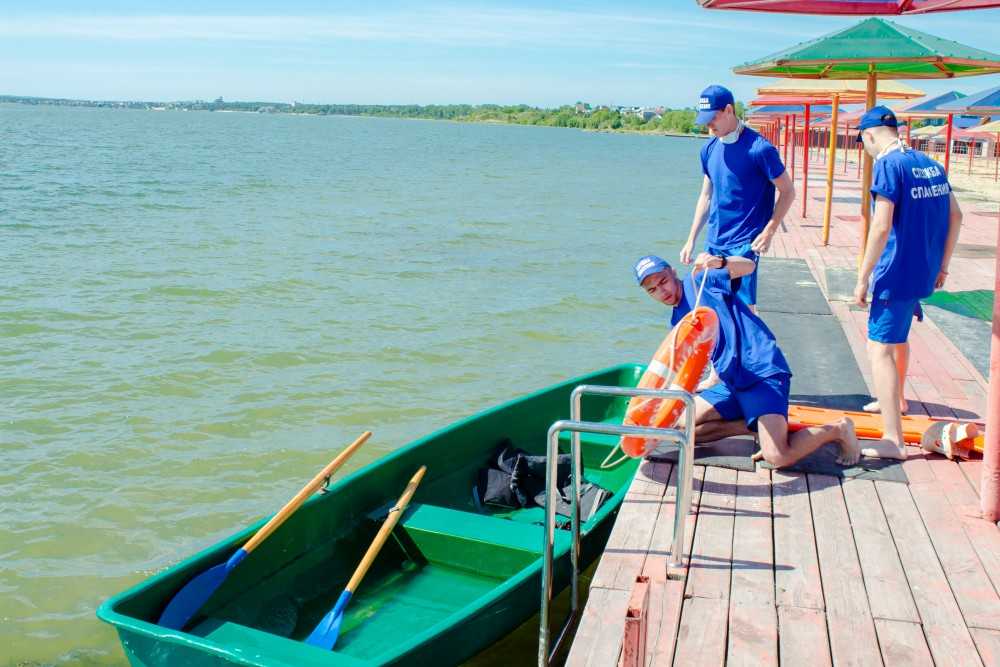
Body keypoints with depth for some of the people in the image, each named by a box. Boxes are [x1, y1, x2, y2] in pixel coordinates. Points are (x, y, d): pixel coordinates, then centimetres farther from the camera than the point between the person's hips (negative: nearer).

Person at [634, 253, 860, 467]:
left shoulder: (700, 280, -2)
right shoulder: (677, 321, 18)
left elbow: (748, 266, -19)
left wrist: (720, 262, -38)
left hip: (763, 372, -9)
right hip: (730, 383, 9)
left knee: (778, 457, -23)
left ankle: (838, 429, 5)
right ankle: (761, 427, 2)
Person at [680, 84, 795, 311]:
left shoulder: (759, 148, -13)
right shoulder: (709, 149, 7)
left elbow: (787, 192, -6)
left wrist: (768, 233, -13)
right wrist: (691, 241, 14)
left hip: (744, 245, -6)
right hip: (714, 242, 6)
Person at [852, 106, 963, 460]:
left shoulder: (888, 165, -14)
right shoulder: (930, 164, 10)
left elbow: (882, 226, -21)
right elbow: (955, 216, 16)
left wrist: (863, 278, -16)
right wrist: (942, 265, 23)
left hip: (897, 274, -9)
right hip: (926, 272, 9)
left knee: (880, 348, -8)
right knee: (898, 335, 29)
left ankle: (894, 440, -14)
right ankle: (895, 400, 49)